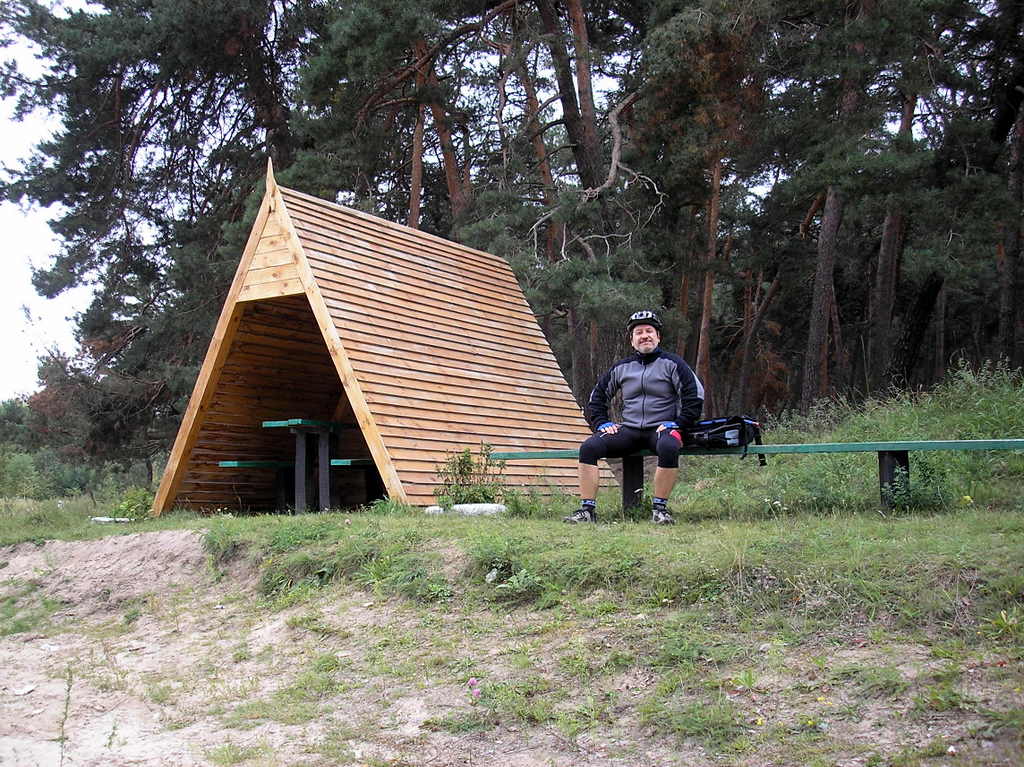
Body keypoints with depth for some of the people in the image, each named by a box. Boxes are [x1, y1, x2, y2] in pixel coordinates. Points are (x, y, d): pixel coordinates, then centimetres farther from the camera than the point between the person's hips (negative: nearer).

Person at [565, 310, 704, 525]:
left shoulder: (672, 363, 4)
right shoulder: (621, 368, 15)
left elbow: (695, 397, -1)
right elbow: (597, 398, 23)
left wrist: (676, 424, -10)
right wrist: (602, 424, 7)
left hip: (661, 427, -3)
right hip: (628, 429, 3)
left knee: (669, 447, -40)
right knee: (589, 447, -22)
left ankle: (660, 508, -24)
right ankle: (587, 509, -20)